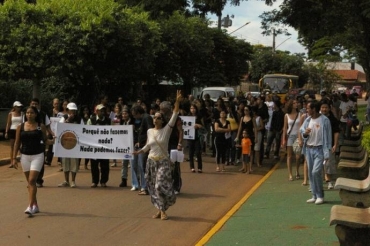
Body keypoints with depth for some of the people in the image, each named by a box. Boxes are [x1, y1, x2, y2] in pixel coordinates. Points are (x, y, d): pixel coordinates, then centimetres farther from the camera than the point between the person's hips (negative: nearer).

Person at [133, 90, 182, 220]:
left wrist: (177, 102, -27)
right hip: (151, 162, 4)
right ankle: (161, 210, 18)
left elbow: (174, 116, -17)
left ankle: (162, 210, 0)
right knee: (154, 188, 6)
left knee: (161, 186, -15)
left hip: (163, 162, -4)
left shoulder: (166, 129, -6)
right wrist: (138, 152, 13)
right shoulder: (150, 131, 5)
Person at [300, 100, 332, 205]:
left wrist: (327, 153, -15)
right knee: (311, 173, 9)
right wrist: (305, 133, -10)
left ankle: (320, 196, -1)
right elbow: (301, 130, 16)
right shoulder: (307, 120, 7)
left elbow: (328, 136, -10)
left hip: (319, 149, -6)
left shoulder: (324, 120, -10)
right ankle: (315, 195, 19)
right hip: (308, 149, 6)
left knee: (316, 172, -15)